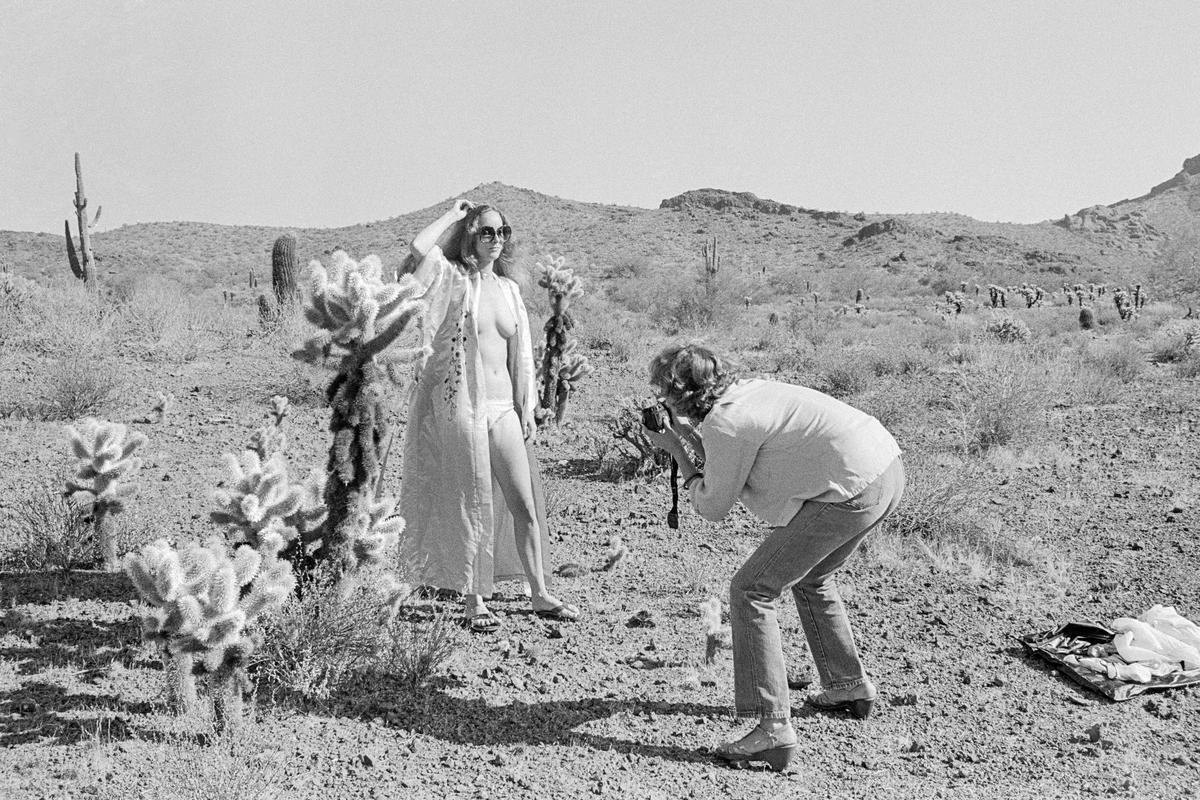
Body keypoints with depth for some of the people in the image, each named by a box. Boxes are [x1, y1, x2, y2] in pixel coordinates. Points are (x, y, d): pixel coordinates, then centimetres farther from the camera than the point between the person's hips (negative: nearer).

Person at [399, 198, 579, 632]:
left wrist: (527, 408, 12)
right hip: (461, 405, -5)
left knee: (524, 503, 7)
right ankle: (473, 600, 15)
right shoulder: (452, 279, -2)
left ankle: (540, 594, 19)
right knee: (474, 506, 2)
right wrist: (454, 213, -7)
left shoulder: (508, 288, 14)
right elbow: (417, 250, -22)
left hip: (503, 407, 5)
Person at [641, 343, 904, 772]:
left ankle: (772, 728, -6)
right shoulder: (747, 390, 13)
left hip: (852, 491, -10)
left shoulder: (725, 423, -14)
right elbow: (730, 470, 21)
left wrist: (677, 451, 5)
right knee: (810, 576, 31)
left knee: (751, 590, -5)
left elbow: (713, 506, -3)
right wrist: (688, 435, 16)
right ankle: (849, 685, 43)